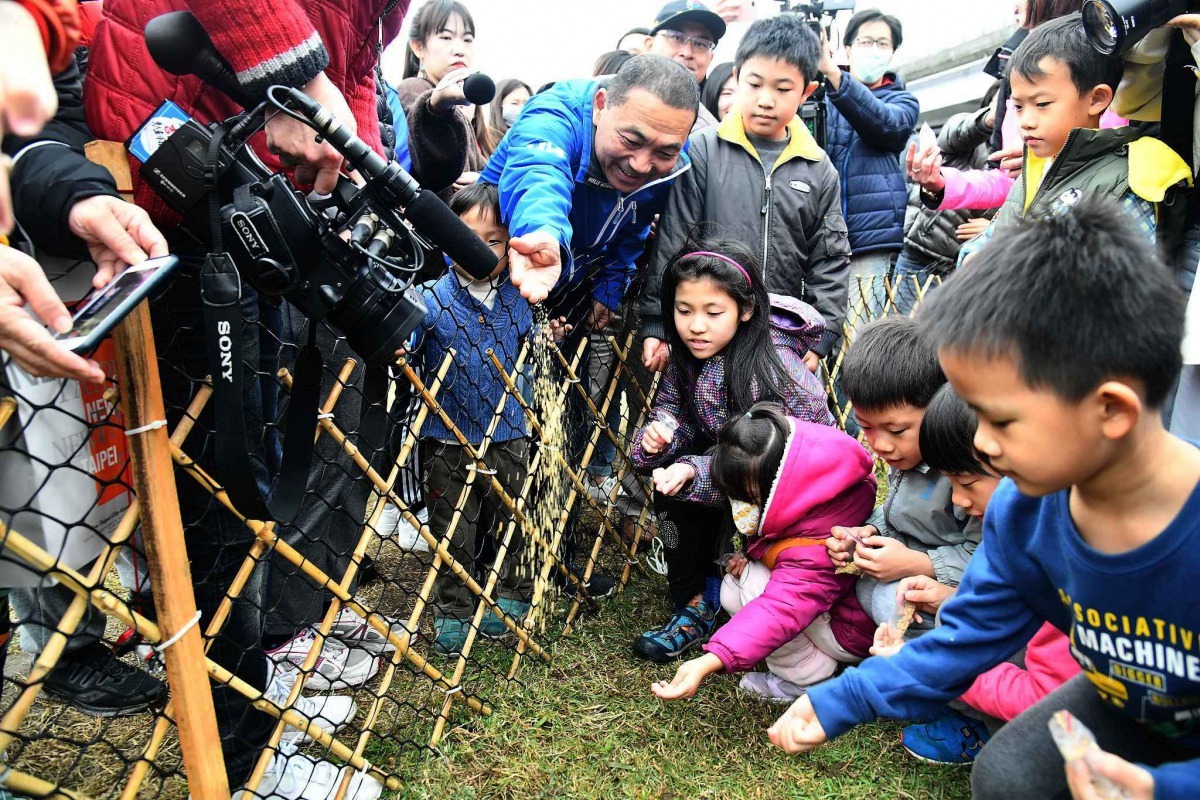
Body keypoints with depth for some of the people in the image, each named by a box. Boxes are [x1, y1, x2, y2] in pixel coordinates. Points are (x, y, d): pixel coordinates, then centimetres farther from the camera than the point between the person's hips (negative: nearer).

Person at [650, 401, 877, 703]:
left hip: (852, 632, -9)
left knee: (752, 581, -25)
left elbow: (782, 609, -47)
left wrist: (707, 663, -56)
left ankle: (807, 679, -9)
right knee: (732, 592, -5)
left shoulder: (819, 543, -38)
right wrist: (748, 553, -13)